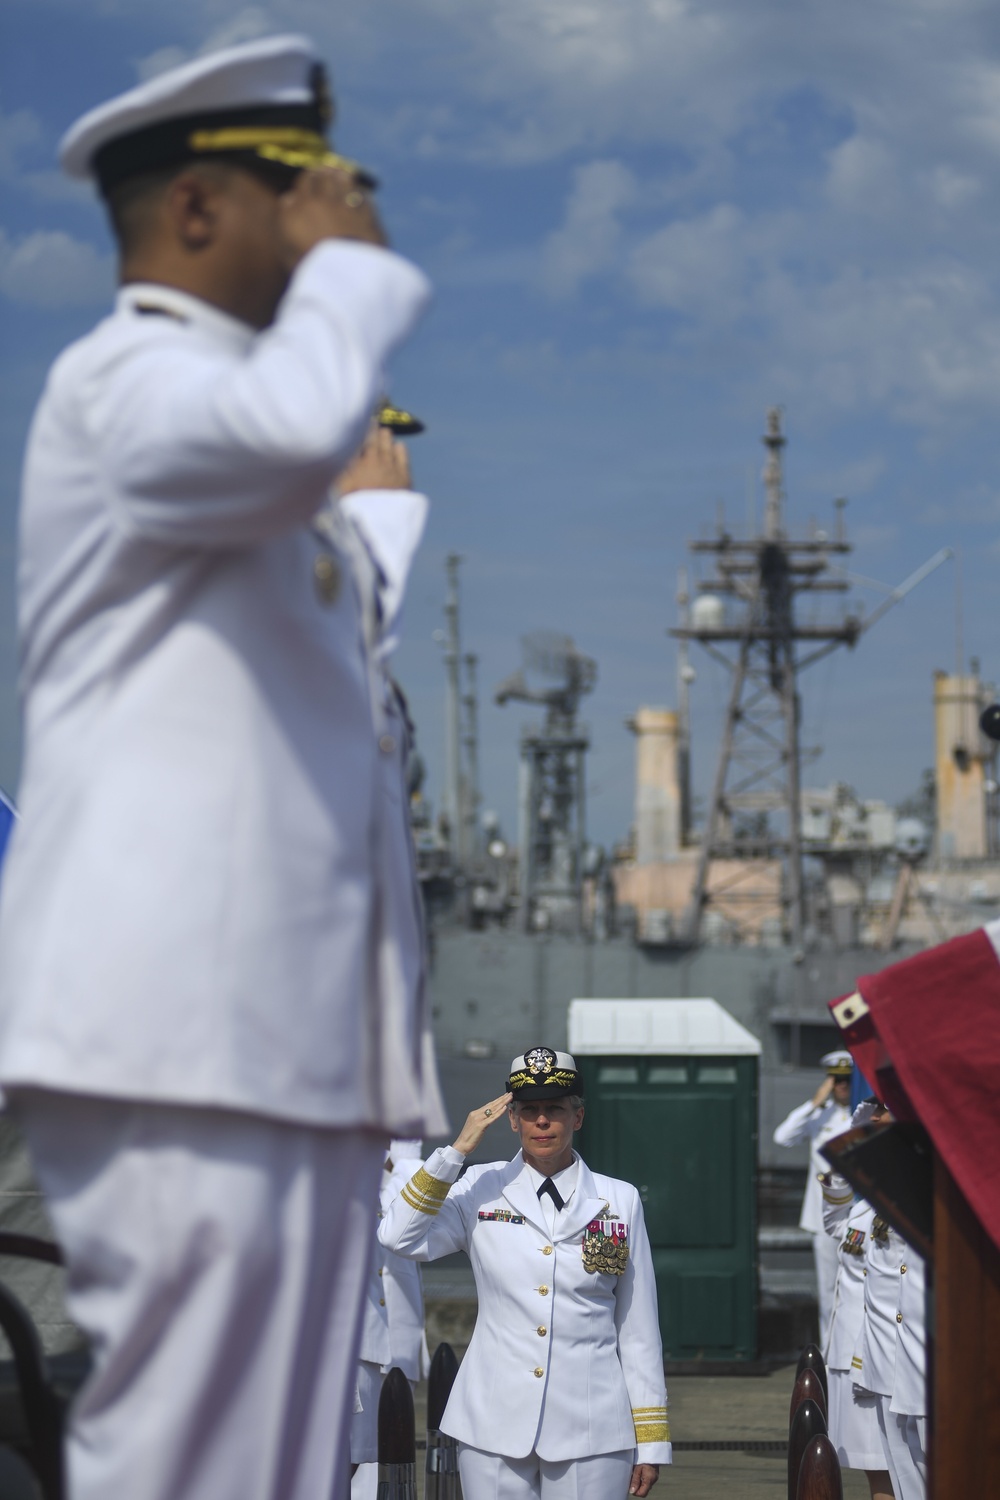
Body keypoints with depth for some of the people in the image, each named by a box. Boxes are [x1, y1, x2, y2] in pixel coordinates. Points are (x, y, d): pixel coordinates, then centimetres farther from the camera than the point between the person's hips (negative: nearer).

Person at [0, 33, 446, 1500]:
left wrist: (377, 514, 57)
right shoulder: (120, 380, -4)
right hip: (182, 1036, -10)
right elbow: (298, 422, -28)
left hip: (300, 1044, 10)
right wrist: (344, 266, -10)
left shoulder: (245, 444, 26)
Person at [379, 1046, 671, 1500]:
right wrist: (457, 1150, -12)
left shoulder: (619, 1201, 6)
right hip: (495, 1426, 0)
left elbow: (638, 1327, 7)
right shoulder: (480, 1190, 5)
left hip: (591, 1431, 0)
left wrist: (651, 1441, 5)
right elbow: (399, 1238, -12)